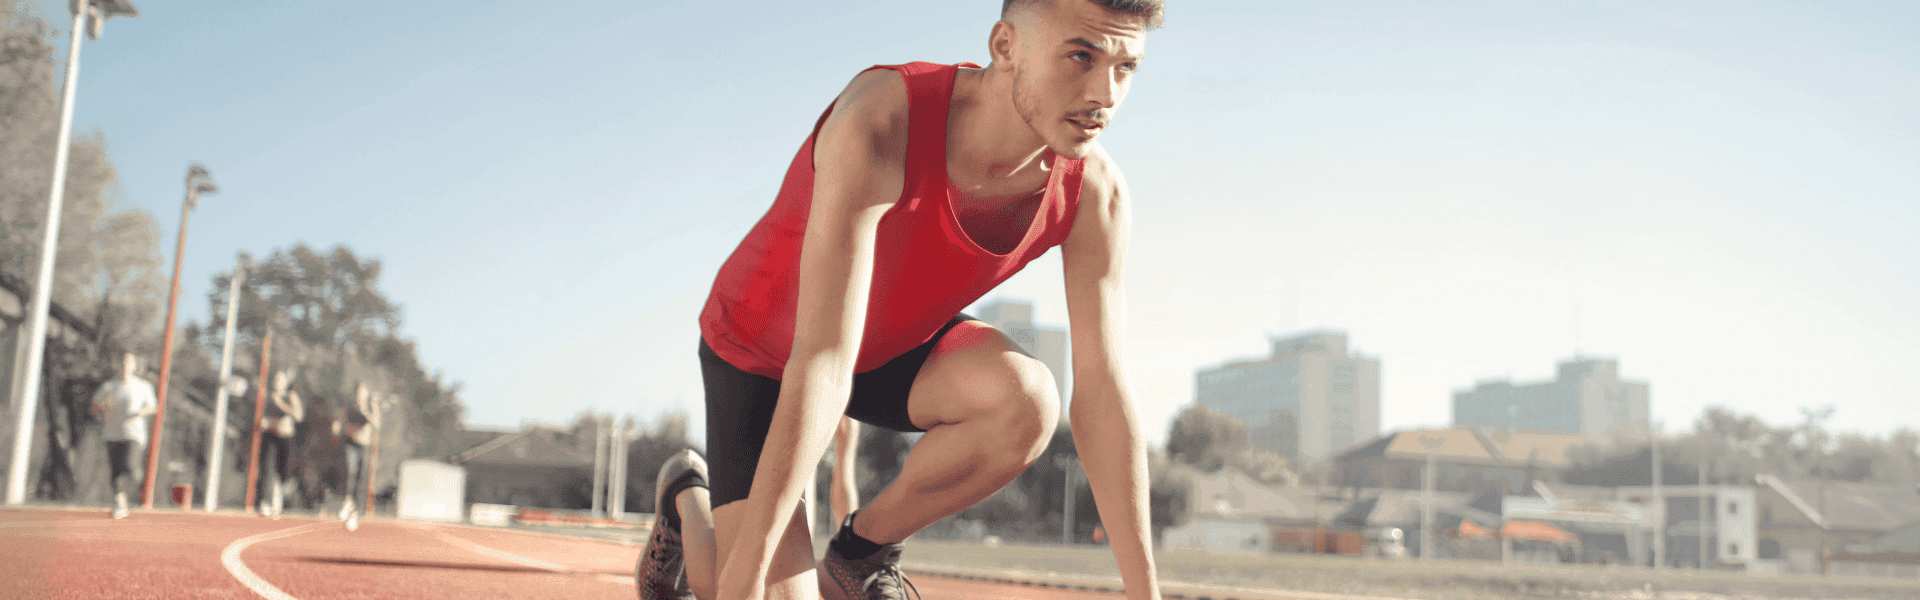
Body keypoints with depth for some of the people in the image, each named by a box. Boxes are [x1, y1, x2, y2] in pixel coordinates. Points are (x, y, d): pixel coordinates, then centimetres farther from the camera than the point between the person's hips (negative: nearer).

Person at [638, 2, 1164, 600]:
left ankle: (861, 550, -2)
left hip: (895, 343, 4)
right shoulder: (877, 124, -39)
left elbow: (1103, 396, -19)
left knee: (1026, 403, -30)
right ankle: (687, 498, 23)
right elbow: (820, 363, -43)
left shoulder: (1095, 191, -24)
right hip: (761, 348, -3)